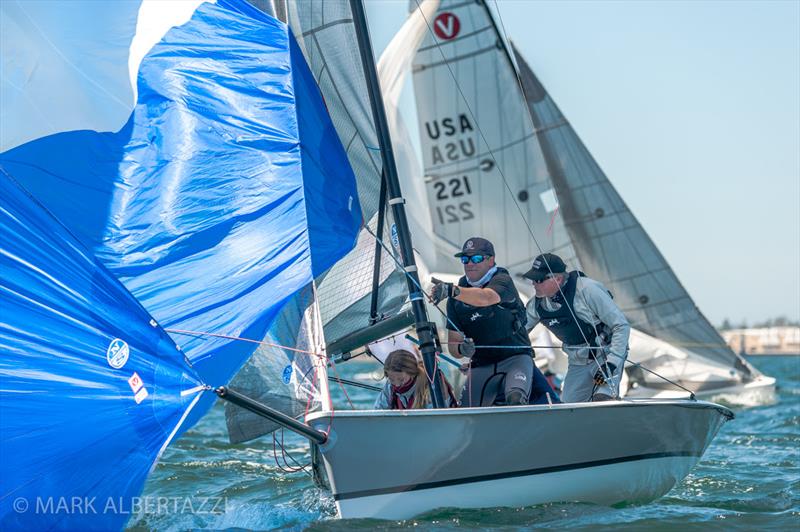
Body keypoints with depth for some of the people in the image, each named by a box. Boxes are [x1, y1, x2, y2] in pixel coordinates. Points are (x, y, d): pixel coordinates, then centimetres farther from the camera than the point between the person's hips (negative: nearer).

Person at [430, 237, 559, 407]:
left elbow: (486, 298, -34)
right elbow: (453, 344, 5)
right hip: (481, 366, 4)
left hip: (516, 357, -4)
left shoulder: (502, 280, -9)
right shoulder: (457, 298, 6)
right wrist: (461, 349, -20)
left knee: (515, 399, -32)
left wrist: (451, 290, -51)